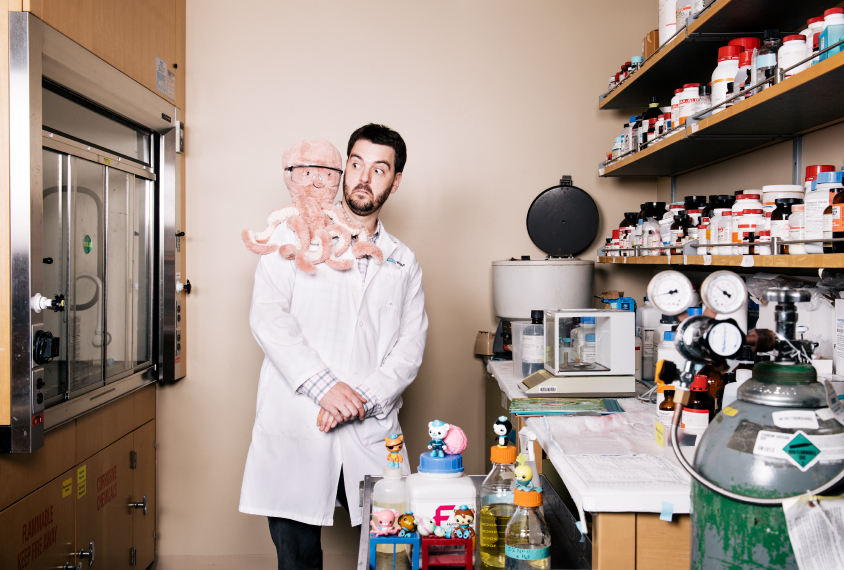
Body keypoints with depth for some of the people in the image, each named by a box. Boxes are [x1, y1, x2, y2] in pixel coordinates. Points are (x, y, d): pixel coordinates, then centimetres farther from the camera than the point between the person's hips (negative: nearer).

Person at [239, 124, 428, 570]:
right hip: (295, 431, -2)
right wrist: (322, 385, -16)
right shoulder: (294, 236, 7)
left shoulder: (404, 263, 15)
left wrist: (362, 397, -11)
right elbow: (267, 315, -5)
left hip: (370, 434, 2)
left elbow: (410, 347, 6)